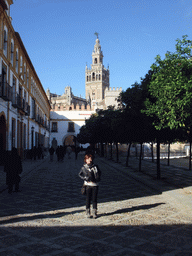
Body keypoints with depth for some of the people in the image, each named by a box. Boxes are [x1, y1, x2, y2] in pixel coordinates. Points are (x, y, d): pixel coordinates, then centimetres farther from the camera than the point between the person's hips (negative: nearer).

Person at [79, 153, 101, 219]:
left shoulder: (95, 166, 7)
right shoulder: (84, 167, 2)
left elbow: (99, 173, 18)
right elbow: (80, 174, 7)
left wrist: (98, 178, 0)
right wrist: (86, 178, -8)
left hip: (95, 185, 1)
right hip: (88, 185, -1)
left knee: (94, 199, 3)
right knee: (88, 199, 2)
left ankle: (94, 213, 13)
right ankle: (88, 212, 14)